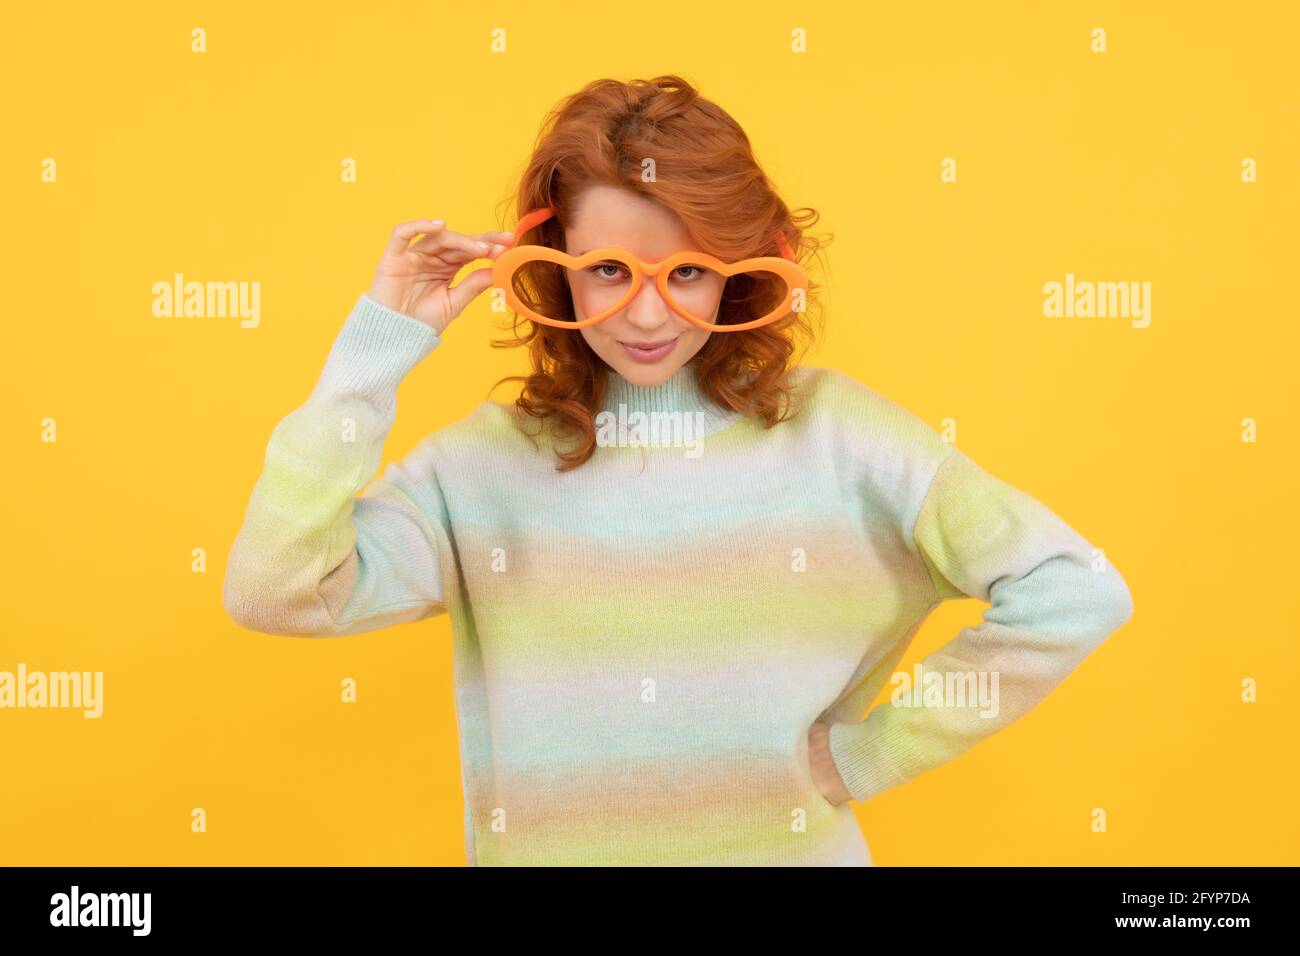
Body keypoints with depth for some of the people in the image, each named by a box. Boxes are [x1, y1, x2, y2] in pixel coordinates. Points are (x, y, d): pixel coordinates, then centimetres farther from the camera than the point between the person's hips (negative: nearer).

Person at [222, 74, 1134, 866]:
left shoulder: (829, 427, -12)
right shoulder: (485, 456, -8)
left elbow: (1076, 594, -14)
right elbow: (276, 592, -19)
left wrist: (871, 754, -11)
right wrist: (378, 343, -19)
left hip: (791, 844, 0)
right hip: (541, 845, 1)